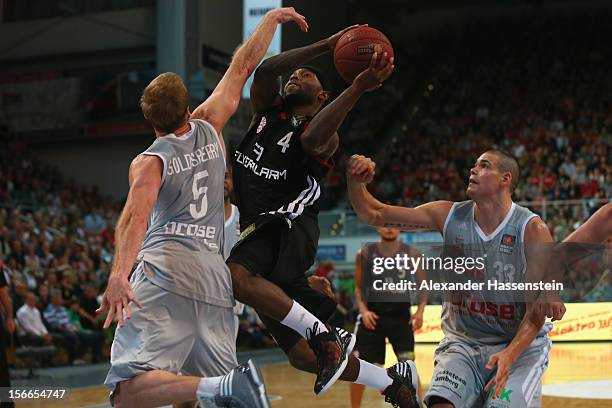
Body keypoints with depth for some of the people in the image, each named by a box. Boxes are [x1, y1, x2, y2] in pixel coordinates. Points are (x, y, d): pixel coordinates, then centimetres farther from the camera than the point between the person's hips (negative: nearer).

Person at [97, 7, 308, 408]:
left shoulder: (148, 162, 6)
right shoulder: (207, 127, 15)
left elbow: (136, 215, -13)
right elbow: (242, 67, 26)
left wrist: (119, 275, -24)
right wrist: (272, 18, 36)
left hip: (164, 269, -5)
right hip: (215, 273, 5)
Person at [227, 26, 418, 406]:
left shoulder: (324, 135, 1)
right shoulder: (266, 111, 18)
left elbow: (312, 137, -25)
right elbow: (264, 71, -2)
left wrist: (359, 88, -37)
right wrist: (325, 45, -9)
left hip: (291, 224, -6)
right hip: (261, 231, 6)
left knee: (237, 276, -39)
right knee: (304, 357, 5)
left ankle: (325, 333, -29)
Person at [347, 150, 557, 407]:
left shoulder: (532, 230, -15)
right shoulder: (449, 217, -5)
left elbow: (537, 311, -16)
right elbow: (373, 215, -5)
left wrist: (509, 355, -31)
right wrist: (355, 182, -25)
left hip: (520, 343, -2)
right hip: (462, 341, 2)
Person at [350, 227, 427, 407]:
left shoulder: (412, 254, -2)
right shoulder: (365, 254, -1)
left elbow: (422, 285, 6)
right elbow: (359, 288, 6)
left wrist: (420, 309, -9)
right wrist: (364, 310, -10)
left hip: (401, 315, -1)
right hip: (373, 315, 1)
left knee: (409, 367, -9)